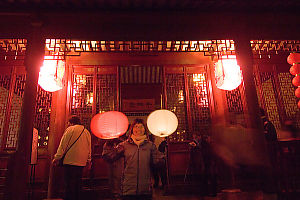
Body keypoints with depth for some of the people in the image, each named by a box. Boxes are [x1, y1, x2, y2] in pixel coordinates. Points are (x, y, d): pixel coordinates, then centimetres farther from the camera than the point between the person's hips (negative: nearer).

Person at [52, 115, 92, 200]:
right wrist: (88, 160, 26)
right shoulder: (87, 132, 14)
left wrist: (57, 157, 0)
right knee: (77, 183, 13)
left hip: (70, 161, -5)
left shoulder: (70, 129, -2)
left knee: (69, 183, -3)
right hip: (81, 161, 6)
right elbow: (89, 148, 18)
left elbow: (63, 144, -4)